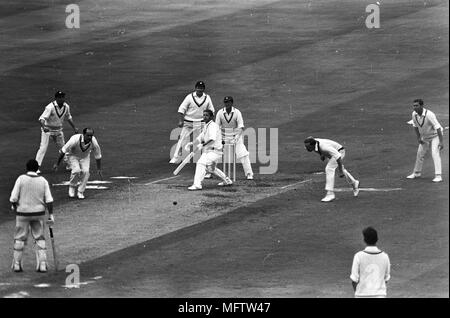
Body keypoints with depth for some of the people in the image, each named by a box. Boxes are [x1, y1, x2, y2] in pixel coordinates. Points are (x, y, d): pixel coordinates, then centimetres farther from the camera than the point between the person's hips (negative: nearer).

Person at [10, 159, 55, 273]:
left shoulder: (21, 179, -9)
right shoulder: (43, 181, -2)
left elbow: (13, 198, -10)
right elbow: (49, 200, -6)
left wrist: (13, 206, 11)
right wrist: (51, 215, -2)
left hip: (23, 213, -2)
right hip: (39, 213, 2)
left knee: (20, 238, 10)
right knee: (40, 238, 13)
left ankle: (17, 264, 14)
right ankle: (42, 264, 7)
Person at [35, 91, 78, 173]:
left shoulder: (66, 107, -6)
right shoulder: (50, 107, -27)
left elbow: (68, 117, 14)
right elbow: (42, 118, -36)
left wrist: (74, 127, 15)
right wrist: (44, 127, -54)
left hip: (58, 130, 6)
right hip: (48, 129, -6)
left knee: (62, 147, 16)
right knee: (43, 147, -14)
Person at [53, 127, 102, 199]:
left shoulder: (94, 142, -26)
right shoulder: (75, 140, -35)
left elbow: (98, 156, -8)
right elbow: (63, 151, -24)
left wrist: (99, 169, -5)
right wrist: (57, 164, -18)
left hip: (85, 157, 3)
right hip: (73, 156, -3)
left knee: (85, 171, -20)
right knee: (76, 170, -27)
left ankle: (80, 192, -1)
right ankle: (72, 187, 2)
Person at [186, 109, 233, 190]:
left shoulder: (213, 126, -16)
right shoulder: (205, 127, 14)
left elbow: (213, 139, -31)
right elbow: (200, 139, 18)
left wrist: (202, 145, -37)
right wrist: (192, 144, 2)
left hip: (214, 151, -11)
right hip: (207, 150, 11)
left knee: (201, 163, -26)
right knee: (210, 168, 28)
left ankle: (197, 184, -32)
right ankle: (227, 181, 44)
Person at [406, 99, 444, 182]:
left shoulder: (429, 115, -33)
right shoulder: (414, 114, -12)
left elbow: (438, 127, -34)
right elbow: (415, 126, 6)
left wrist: (441, 141, -38)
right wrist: (418, 138, 1)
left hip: (435, 135, -7)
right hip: (425, 137, 7)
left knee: (435, 153, -22)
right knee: (420, 154, 15)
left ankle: (438, 176, -25)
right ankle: (416, 173, 33)